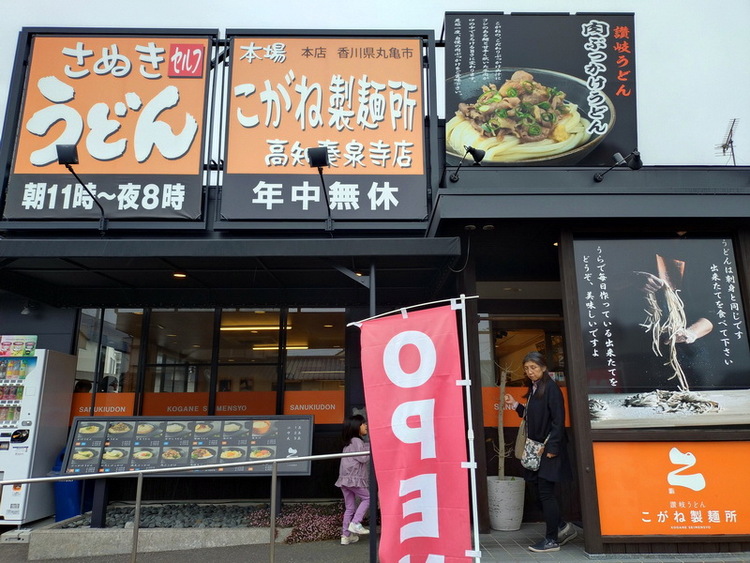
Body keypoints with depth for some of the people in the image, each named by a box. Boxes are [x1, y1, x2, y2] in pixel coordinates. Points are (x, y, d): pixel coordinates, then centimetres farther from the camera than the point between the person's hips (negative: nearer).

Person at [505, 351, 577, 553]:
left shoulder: (551, 388, -13)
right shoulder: (533, 389, 12)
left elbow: (558, 419, -17)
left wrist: (552, 447, -20)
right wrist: (515, 405, 9)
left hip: (548, 448, -8)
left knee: (545, 493, -1)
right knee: (540, 492, 12)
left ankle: (552, 539, 11)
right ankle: (563, 527, 28)